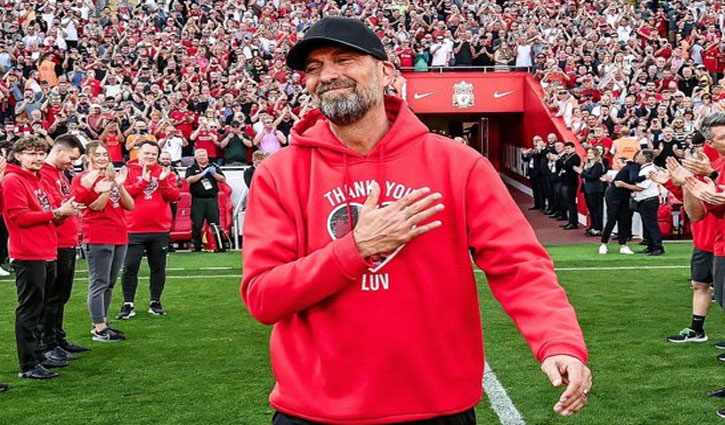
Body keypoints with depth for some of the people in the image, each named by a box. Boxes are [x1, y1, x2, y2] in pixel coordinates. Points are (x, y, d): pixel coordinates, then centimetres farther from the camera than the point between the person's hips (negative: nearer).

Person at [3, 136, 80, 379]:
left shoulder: (37, 181, 19)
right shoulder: (12, 181, -9)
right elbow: (19, 217, -17)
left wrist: (64, 212, 1)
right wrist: (56, 213, -17)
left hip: (47, 253, 9)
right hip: (28, 256, -9)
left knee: (39, 308, 15)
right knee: (29, 310, -6)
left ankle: (38, 355, 24)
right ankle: (28, 365, -2)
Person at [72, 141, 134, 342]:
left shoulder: (113, 176, 16)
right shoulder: (82, 179, -3)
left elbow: (130, 205, 6)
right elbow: (97, 206, -14)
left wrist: (119, 185, -7)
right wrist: (110, 184, -18)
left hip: (119, 236, 7)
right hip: (98, 238, -7)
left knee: (109, 283, 11)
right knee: (99, 283, -7)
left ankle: (102, 323, 19)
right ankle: (99, 330, -5)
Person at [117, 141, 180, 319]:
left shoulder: (165, 173, 8)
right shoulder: (128, 171, 2)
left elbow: (174, 196, -1)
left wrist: (163, 181, -16)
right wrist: (143, 181, -17)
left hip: (160, 230, 2)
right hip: (134, 230, -2)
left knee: (158, 268, 9)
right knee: (130, 267, -2)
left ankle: (155, 303, 20)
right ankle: (128, 305, 4)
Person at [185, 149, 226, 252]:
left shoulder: (214, 167, 15)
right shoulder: (192, 168, 9)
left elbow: (223, 179, 9)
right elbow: (189, 180, -8)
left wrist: (214, 174, -8)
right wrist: (202, 174, -12)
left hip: (212, 199, 1)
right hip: (198, 200, -1)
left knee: (215, 223, -2)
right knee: (197, 224, -4)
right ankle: (197, 246, 2)